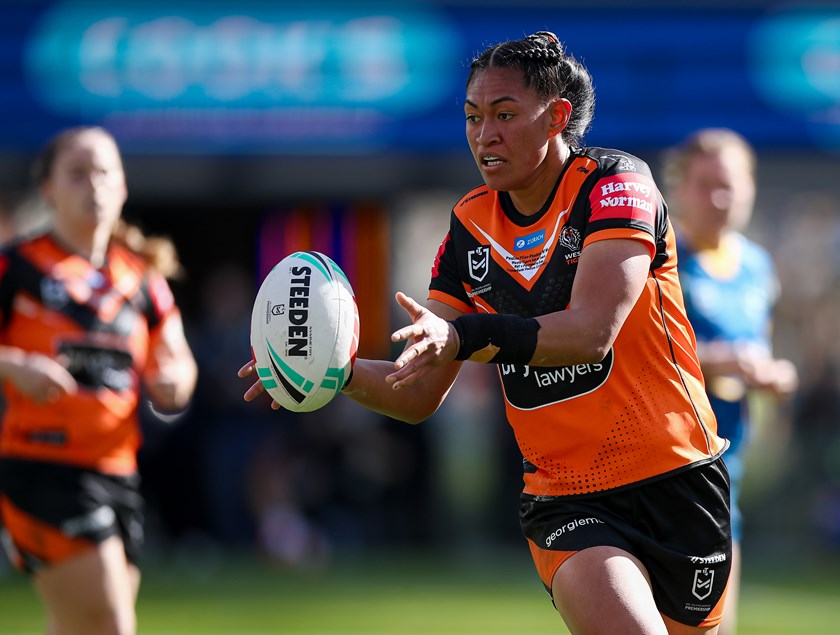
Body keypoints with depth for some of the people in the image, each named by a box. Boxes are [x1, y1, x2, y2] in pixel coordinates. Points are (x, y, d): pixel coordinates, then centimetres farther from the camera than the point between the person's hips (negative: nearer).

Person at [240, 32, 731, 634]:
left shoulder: (616, 180, -9)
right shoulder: (469, 226, 5)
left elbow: (592, 331, -25)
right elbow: (421, 394, 8)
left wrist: (462, 337, -37)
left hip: (673, 483, -2)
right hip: (563, 500, 2)